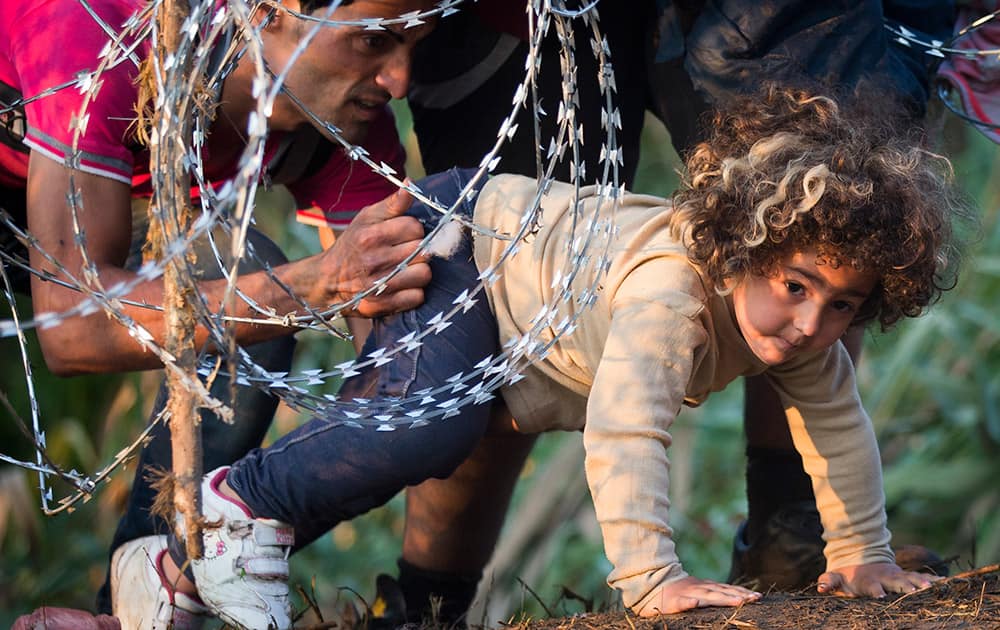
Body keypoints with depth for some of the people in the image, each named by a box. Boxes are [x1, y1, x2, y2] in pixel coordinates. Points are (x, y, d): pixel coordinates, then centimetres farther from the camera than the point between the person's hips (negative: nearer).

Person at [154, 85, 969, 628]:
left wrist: (863, 558, 0)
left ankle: (193, 563, 26)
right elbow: (624, 430, -54)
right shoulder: (670, 290, -44)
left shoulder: (802, 332, -17)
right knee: (431, 423, -33)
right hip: (455, 239, -9)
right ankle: (244, 500, -15)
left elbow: (838, 424, -1)